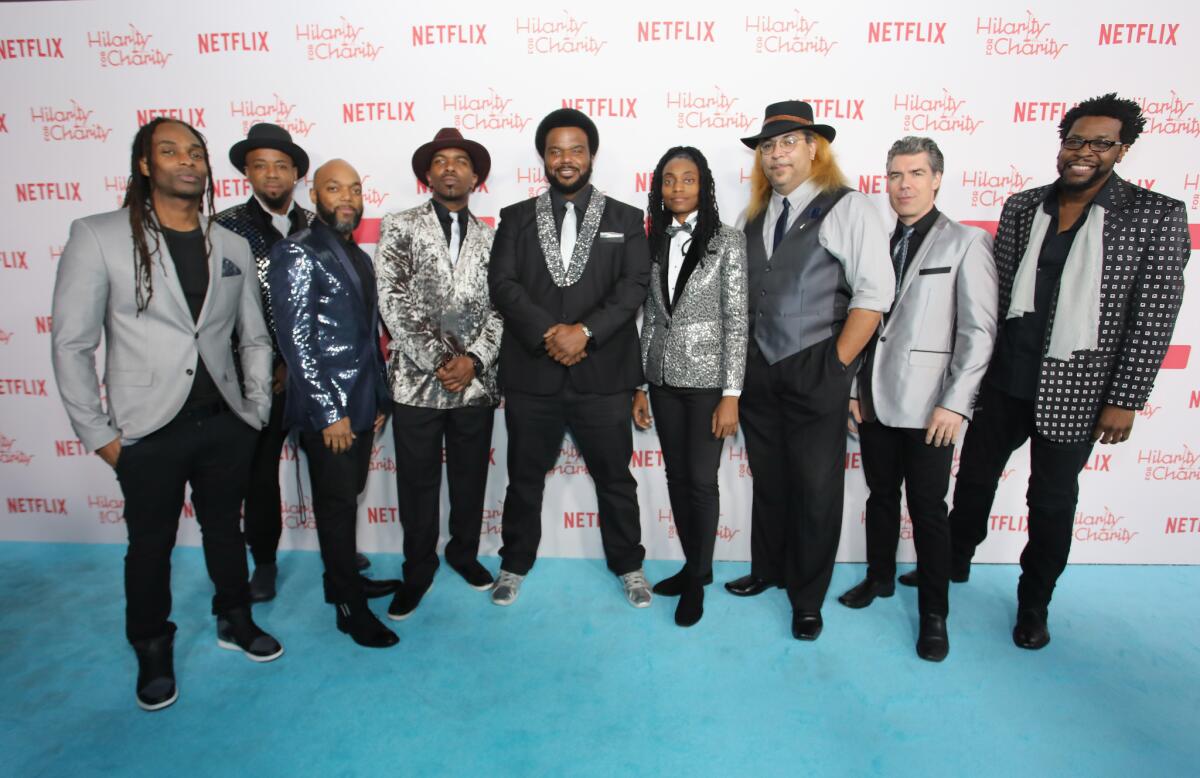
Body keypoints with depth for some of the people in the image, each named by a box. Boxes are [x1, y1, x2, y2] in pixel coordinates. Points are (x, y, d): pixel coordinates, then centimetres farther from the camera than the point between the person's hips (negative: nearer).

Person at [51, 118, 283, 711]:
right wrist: (98, 433, -7)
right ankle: (153, 652, 35)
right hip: (148, 431, -3)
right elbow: (71, 344, -6)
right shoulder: (97, 237, -7)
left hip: (224, 423, 3)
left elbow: (254, 337, 9)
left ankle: (234, 621, 39)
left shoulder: (232, 245, 4)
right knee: (151, 544, 13)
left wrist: (256, 411, 4)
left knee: (225, 529, 18)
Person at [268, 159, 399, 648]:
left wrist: (379, 399, 13)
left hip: (361, 405, 7)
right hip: (327, 410, -7)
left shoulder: (358, 256, 15)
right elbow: (295, 338, -15)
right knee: (337, 505, 3)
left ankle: (343, 578, 33)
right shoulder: (297, 253, -9)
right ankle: (349, 606, 17)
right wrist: (329, 412, -17)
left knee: (347, 498, 17)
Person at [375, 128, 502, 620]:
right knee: (418, 485, 9)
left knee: (470, 481, 14)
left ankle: (464, 553, 37)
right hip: (417, 383, -2)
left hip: (476, 383, 2)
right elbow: (394, 303, -8)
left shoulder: (490, 239, 9)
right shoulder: (399, 227, 1)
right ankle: (418, 571, 29)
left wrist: (473, 359, -12)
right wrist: (439, 361, -14)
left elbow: (500, 309, 3)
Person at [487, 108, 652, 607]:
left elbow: (634, 286, -4)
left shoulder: (625, 219, 8)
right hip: (531, 373, 1)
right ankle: (515, 563, 33)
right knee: (524, 478, 13)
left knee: (615, 477, 11)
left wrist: (585, 331, -17)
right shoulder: (516, 218, 9)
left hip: (603, 374, 0)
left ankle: (628, 565, 31)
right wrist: (548, 333, -17)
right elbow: (502, 284, -3)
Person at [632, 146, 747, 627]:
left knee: (701, 480, 2)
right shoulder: (654, 243, 8)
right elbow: (648, 319, 9)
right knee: (676, 477, 12)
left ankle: (697, 578, 21)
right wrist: (639, 386, 7)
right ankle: (694, 565, 30)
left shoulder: (727, 242, -5)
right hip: (663, 380, 5)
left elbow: (737, 321, -8)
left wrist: (731, 395, -12)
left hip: (707, 379, -4)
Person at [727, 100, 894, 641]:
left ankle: (807, 599, 23)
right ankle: (768, 570, 37)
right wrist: (746, 360, 6)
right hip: (759, 371, 5)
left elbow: (874, 292, -12)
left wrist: (837, 364, -12)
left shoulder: (847, 209, -6)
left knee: (815, 488, 5)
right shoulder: (755, 215, 11)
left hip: (815, 373, -5)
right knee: (768, 480, 16)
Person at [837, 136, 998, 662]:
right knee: (881, 496, 17)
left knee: (927, 509, 4)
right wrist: (852, 388, 5)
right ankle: (880, 578, 36)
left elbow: (979, 332, -8)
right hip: (874, 399, 4)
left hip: (927, 405, -4)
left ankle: (934, 613, 19)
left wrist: (955, 403, -14)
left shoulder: (967, 242, -3)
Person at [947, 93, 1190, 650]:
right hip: (1004, 379, 3)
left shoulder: (1157, 216, -7)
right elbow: (996, 293, 6)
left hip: (1075, 390, -3)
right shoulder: (1022, 207, 3)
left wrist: (1125, 400, -11)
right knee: (974, 477, 15)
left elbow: (1154, 318, -8)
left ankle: (1034, 602, 32)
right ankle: (954, 563, 39)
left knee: (1052, 500, 11)